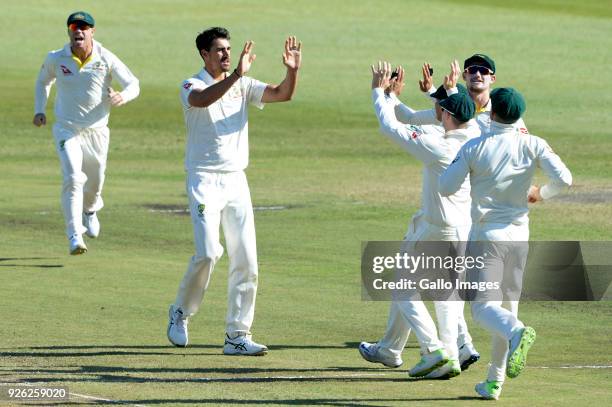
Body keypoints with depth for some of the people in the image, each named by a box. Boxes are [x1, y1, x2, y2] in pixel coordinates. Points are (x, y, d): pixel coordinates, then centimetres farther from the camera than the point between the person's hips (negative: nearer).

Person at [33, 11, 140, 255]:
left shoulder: (106, 59, -11)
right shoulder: (56, 59, -6)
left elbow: (133, 84, -7)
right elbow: (43, 82, 14)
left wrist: (122, 97, -30)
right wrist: (39, 110, 2)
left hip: (97, 131, 1)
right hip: (67, 129, -1)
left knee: (95, 183, 15)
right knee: (73, 178, -21)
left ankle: (90, 210, 52)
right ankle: (74, 237, -23)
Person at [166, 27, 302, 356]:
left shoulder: (242, 86, 11)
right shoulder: (192, 86, -5)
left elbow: (282, 94, 1)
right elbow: (202, 99, -30)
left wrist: (292, 71, -19)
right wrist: (236, 74, -40)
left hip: (236, 180, 5)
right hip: (204, 179, -5)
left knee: (246, 259, -1)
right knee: (208, 252, -18)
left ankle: (238, 335, 3)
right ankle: (180, 313, 6)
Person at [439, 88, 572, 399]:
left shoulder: (474, 148, -7)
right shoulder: (532, 145, -2)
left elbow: (446, 188, -8)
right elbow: (564, 179, -12)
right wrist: (541, 194, 8)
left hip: (486, 236, -4)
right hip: (519, 236, 4)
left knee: (483, 306, -7)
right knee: (508, 304, 15)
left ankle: (518, 333, -40)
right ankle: (495, 381, 16)